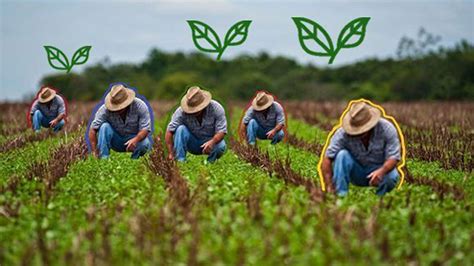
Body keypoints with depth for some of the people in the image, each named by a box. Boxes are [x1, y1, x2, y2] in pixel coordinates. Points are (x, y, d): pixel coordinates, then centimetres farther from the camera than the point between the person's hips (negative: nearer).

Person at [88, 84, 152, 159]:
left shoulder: (140, 106, -21)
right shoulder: (105, 109, -21)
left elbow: (145, 129, -23)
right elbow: (93, 129, -21)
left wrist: (135, 139, -44)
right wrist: (94, 151, -30)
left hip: (136, 137, -1)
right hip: (116, 142, 1)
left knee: (145, 143, -33)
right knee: (105, 127, -27)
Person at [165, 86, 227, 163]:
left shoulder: (216, 108, -21)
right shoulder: (181, 111, -22)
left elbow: (221, 131, -23)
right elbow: (169, 131, -23)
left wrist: (212, 142, -44)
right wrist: (170, 154, -32)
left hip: (210, 141, -1)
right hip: (192, 144, 1)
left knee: (221, 146, -33)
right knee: (181, 129, -27)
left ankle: (210, 162, -2)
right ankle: (180, 162, -24)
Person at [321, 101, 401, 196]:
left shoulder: (387, 129, -21)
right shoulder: (343, 133, -22)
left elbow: (393, 157, -23)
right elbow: (328, 157, -25)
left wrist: (381, 171, -45)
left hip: (379, 169, -1)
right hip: (356, 173, 1)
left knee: (391, 177, -34)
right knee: (342, 155, -28)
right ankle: (340, 195, -26)